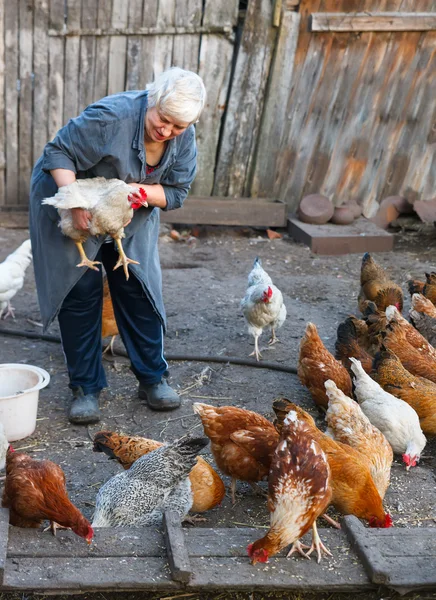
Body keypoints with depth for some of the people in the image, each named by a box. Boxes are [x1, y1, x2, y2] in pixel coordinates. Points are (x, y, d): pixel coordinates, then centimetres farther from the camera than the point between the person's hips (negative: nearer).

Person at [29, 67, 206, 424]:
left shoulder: (185, 139, -13)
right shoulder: (112, 115, -31)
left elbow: (177, 193, -7)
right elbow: (58, 152, -25)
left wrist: (143, 191, -28)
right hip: (69, 202, -4)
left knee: (139, 290, 1)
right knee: (80, 293, -5)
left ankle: (153, 379, 14)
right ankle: (86, 388, 6)